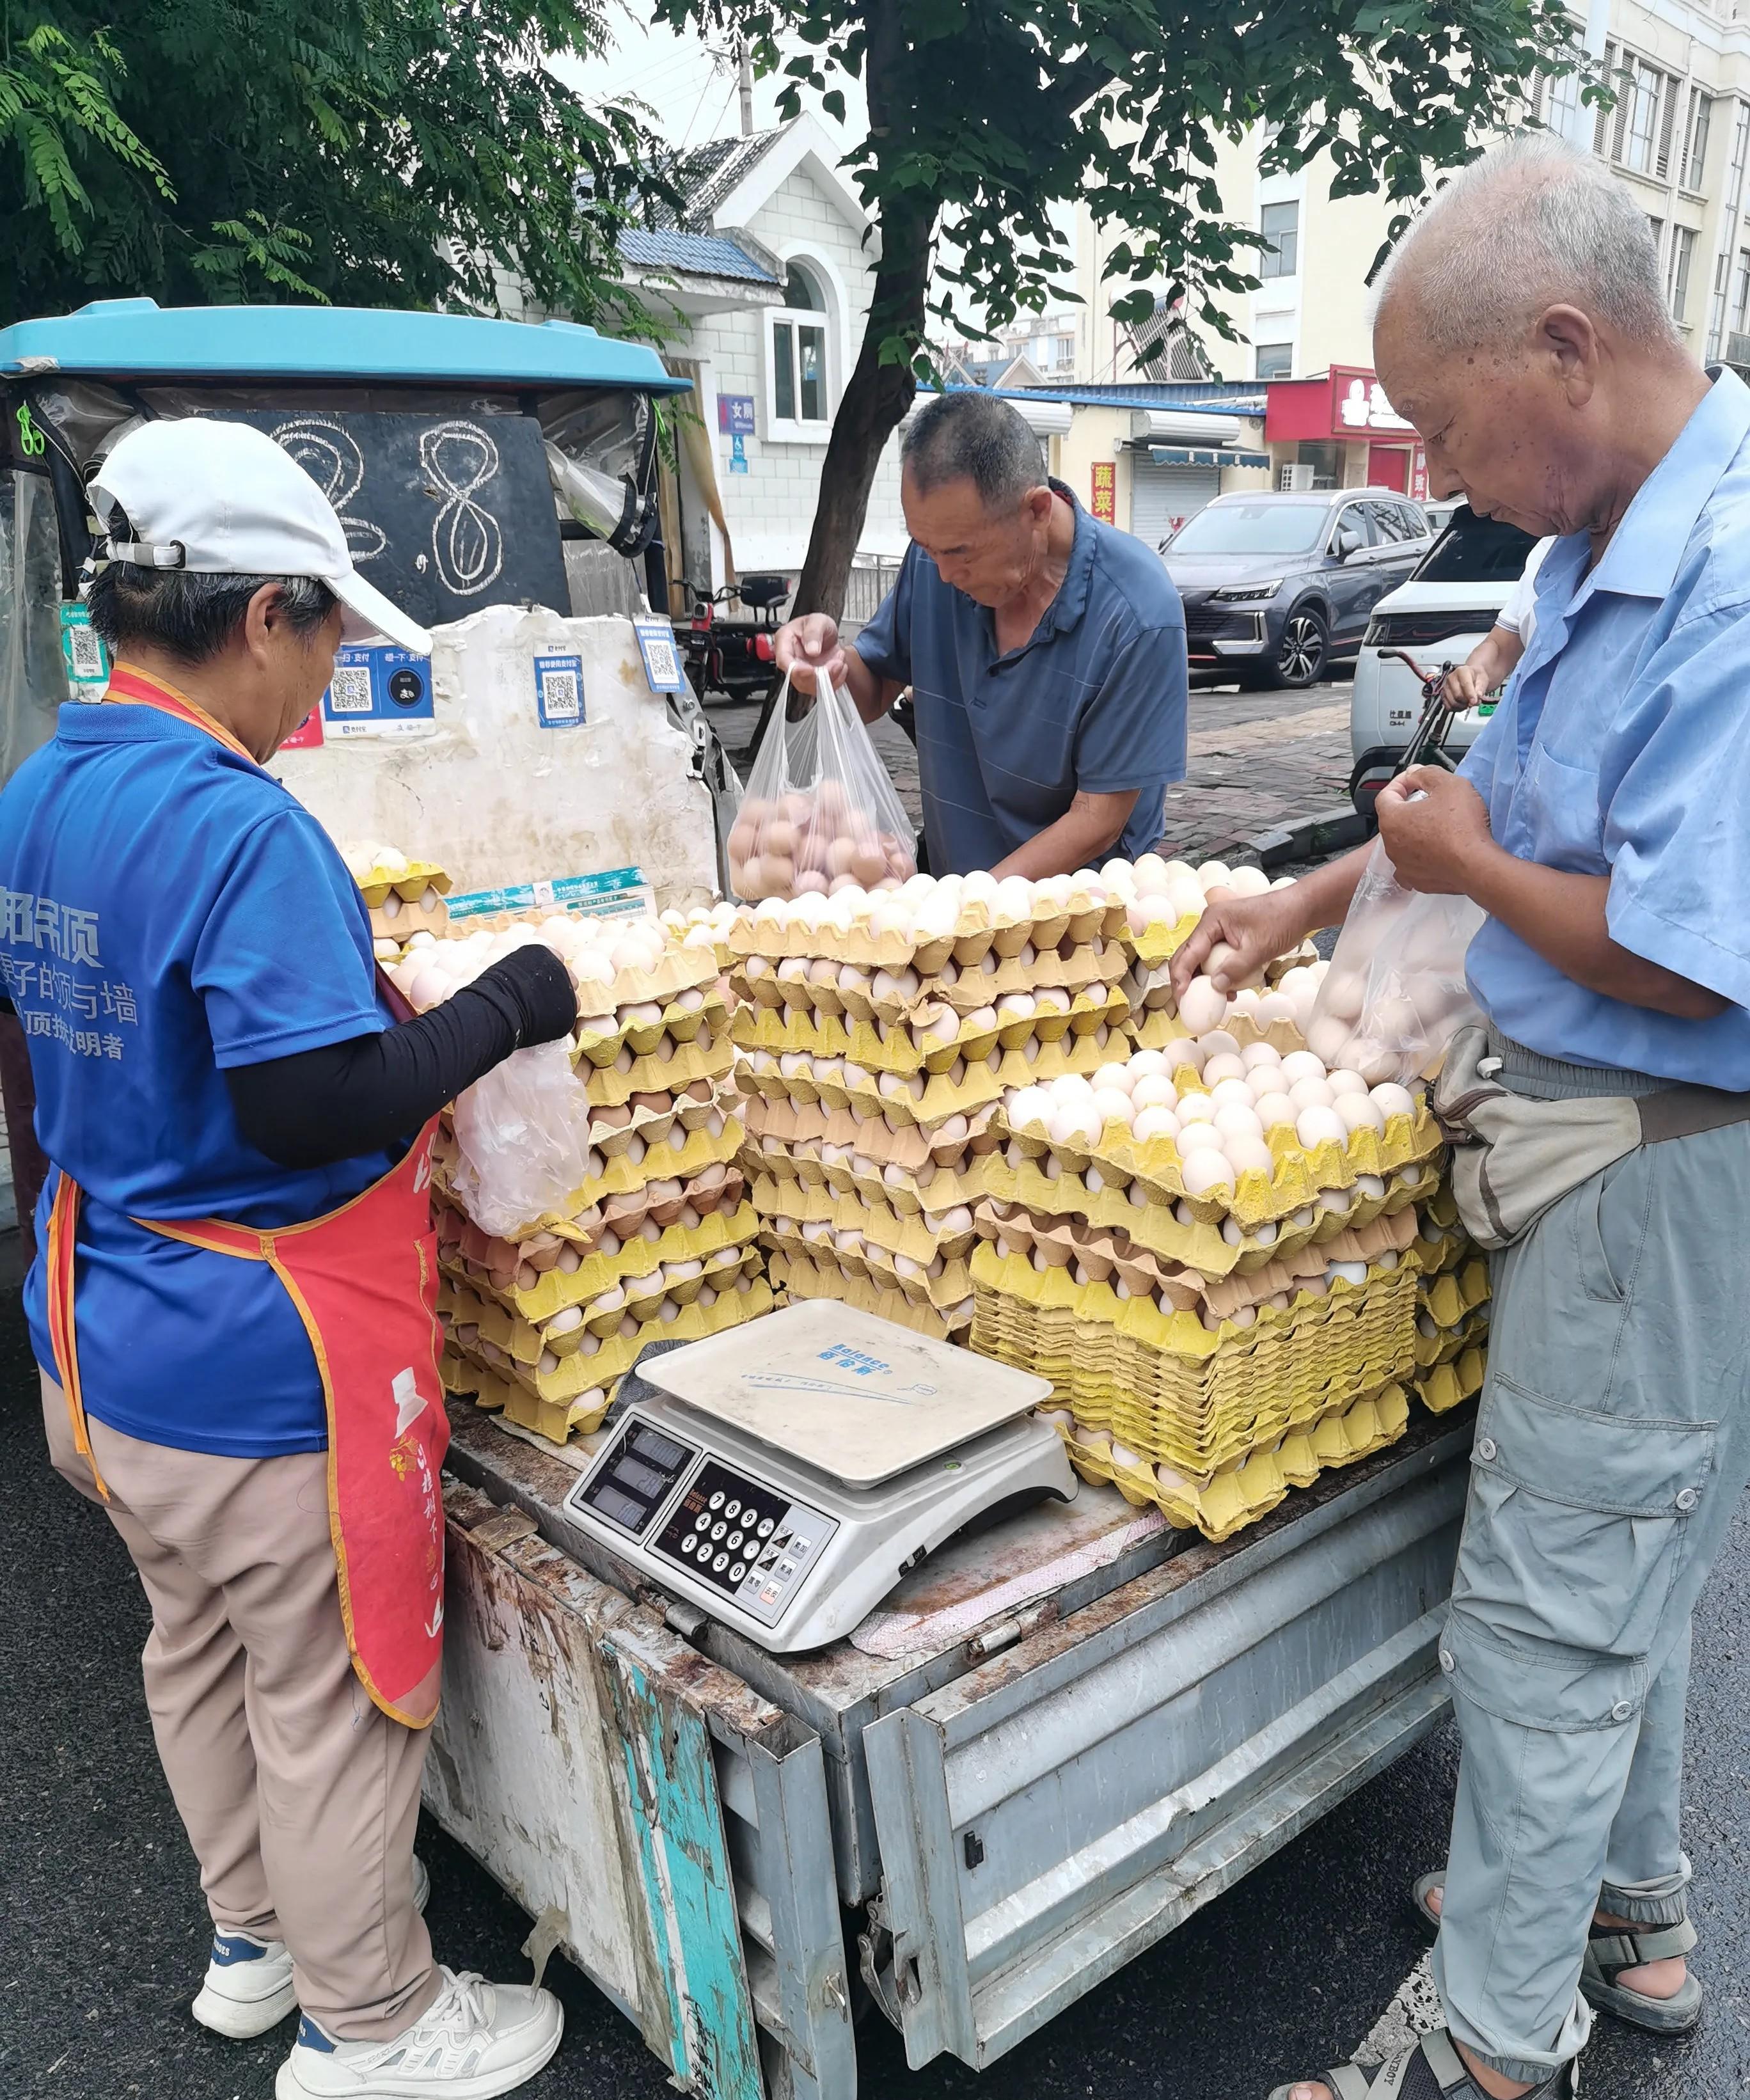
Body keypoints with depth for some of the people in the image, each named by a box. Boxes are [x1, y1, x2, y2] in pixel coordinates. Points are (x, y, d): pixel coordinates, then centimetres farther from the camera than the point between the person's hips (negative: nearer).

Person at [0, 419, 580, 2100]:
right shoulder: (240, 826, -26)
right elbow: (318, 1107, -29)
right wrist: (510, 1003, -19)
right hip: (262, 1365, -9)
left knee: (198, 1646, 25)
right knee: (330, 1693, 11)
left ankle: (255, 1935, 48)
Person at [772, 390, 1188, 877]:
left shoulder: (1137, 616, -18)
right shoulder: (936, 553, -5)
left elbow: (1096, 822, -16)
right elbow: (874, 694, 9)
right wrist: (833, 659, -13)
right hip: (946, 893, 3)